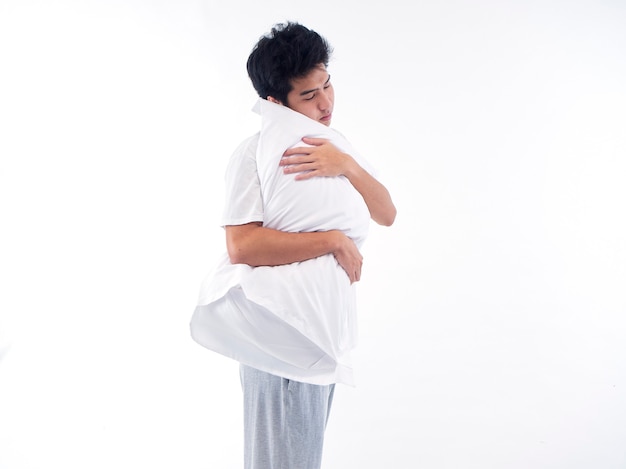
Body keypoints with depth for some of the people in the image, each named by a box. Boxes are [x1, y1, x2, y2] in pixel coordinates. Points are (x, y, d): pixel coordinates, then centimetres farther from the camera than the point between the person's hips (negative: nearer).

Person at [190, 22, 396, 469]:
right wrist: (334, 239, -20)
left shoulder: (333, 146, 10)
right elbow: (241, 246, -24)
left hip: (326, 323, 7)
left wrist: (347, 165, -17)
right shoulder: (256, 154, -13)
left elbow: (387, 214, 1)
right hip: (283, 327, -7)